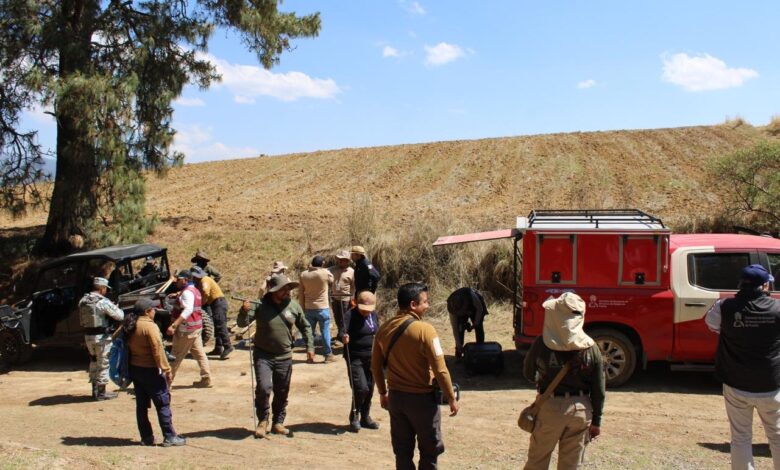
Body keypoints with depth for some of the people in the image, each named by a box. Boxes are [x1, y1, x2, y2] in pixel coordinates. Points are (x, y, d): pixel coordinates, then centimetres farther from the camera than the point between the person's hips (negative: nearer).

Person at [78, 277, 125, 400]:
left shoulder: (82, 301, 5)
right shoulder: (103, 302, -17)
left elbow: (81, 320, 10)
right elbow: (120, 316, -16)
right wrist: (116, 308, 7)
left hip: (88, 336, 7)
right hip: (101, 337, -7)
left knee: (94, 362, 20)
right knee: (103, 364, 5)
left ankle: (95, 390, 29)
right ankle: (101, 393, 12)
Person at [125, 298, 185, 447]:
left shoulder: (130, 326, 7)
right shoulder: (150, 326, -18)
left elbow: (128, 347, 12)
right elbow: (158, 350, -20)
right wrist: (166, 370, -15)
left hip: (135, 369, 8)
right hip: (150, 370, -8)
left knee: (141, 405, 13)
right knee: (163, 404, -1)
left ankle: (146, 437, 19)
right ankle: (169, 437, 3)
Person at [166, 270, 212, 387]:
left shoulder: (187, 292, -17)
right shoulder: (194, 290, 14)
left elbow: (188, 310, -32)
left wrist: (174, 325, -38)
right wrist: (177, 294, 23)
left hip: (186, 329, -9)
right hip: (196, 327, 9)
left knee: (176, 356, 0)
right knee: (199, 353, 10)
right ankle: (206, 379, 11)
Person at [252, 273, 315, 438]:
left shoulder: (293, 306, -1)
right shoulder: (261, 305, -11)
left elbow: (305, 327, 13)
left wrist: (310, 346, 7)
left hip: (284, 357, 3)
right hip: (263, 355, -3)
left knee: (282, 392, 10)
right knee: (263, 387, -15)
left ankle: (278, 422, 28)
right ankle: (263, 421, 9)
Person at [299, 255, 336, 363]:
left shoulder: (303, 274, -2)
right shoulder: (325, 273, -12)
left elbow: (300, 293, 2)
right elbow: (331, 280, 10)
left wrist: (302, 308, 10)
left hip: (308, 308, 3)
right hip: (322, 308, -3)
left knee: (310, 332, 10)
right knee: (325, 331, 6)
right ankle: (328, 355, 10)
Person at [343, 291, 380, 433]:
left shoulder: (374, 315, 6)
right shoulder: (350, 315, -14)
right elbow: (343, 332, -26)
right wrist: (344, 337, -48)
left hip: (371, 357, 6)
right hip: (355, 358, -6)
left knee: (369, 389, 10)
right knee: (361, 388, -12)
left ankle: (365, 417, 25)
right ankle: (354, 417, 7)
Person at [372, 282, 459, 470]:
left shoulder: (384, 329, -1)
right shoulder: (425, 330, -19)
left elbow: (376, 366, 7)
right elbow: (440, 370, -18)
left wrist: (383, 393, 20)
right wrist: (451, 398, -7)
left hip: (396, 396, 5)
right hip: (422, 398, -5)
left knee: (402, 450, 16)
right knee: (430, 450, 12)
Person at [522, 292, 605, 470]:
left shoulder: (542, 344, -13)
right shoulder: (591, 348, -8)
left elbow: (528, 373, 1)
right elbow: (598, 390, -3)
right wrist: (596, 421, 7)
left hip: (550, 407, -1)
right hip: (580, 410, 2)